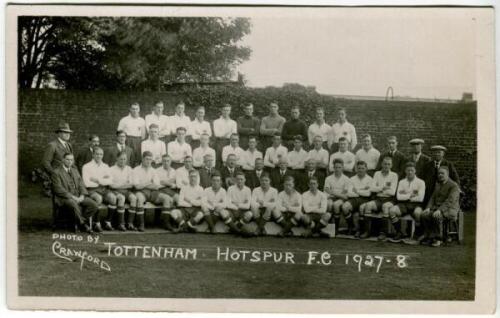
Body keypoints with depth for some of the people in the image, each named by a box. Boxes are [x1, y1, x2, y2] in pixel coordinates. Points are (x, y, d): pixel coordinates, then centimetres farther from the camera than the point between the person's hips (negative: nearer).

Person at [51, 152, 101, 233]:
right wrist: (73, 197, -18)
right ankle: (83, 224, -19)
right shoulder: (56, 172, -1)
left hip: (78, 197, 6)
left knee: (93, 204, -21)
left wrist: (82, 196, -7)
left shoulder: (74, 170, 20)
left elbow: (81, 184, 14)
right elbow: (59, 189, -11)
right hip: (64, 198, -5)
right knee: (74, 204, -38)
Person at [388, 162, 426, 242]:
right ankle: (399, 233, -11)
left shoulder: (420, 182, 4)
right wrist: (410, 195, -6)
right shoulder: (401, 182, 13)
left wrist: (405, 196, -1)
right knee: (392, 211, -26)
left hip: (416, 204, -3)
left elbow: (420, 198, -7)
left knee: (417, 213, -38)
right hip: (403, 205, 3)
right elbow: (398, 197, 1)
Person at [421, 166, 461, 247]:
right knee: (424, 215, -23)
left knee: (436, 216, -36)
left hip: (449, 209, -7)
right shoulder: (437, 184, 18)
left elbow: (450, 201, -19)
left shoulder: (454, 186, -7)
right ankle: (428, 236, -17)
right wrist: (428, 208, -3)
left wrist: (440, 210, -31)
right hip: (437, 208, 7)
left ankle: (438, 238, -22)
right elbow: (433, 198, 16)